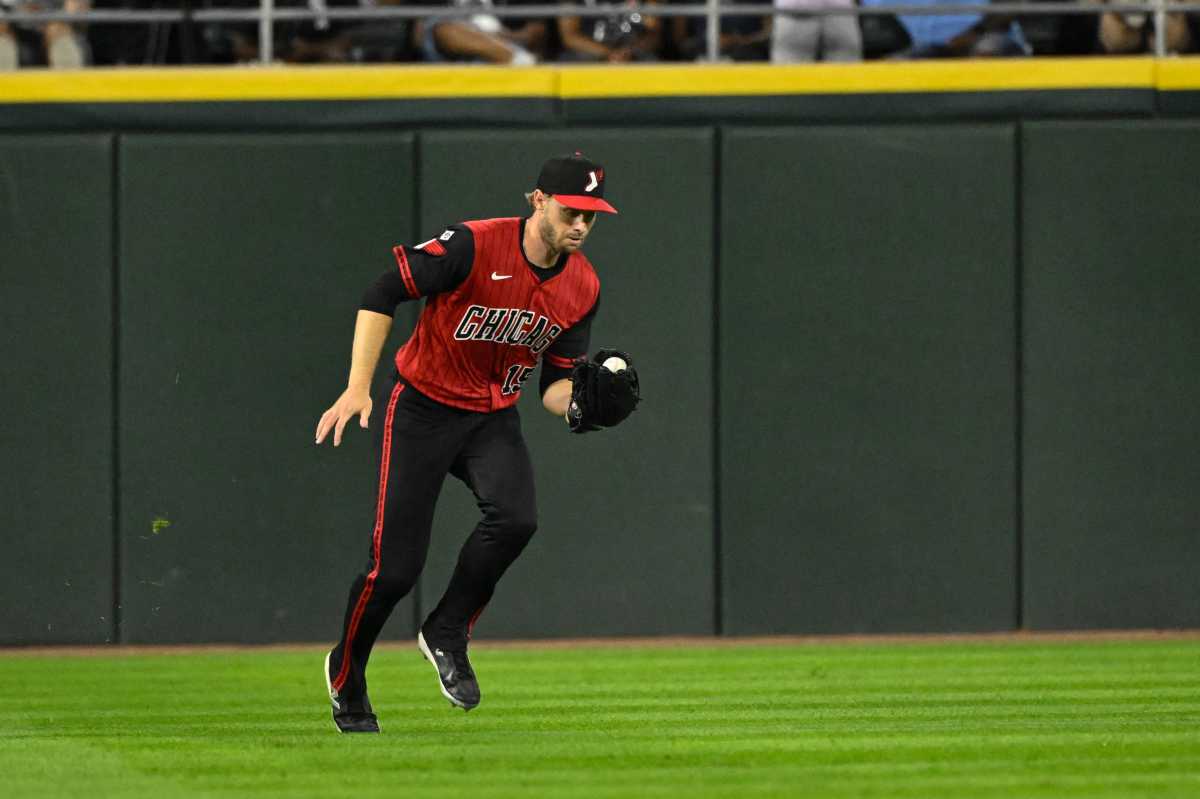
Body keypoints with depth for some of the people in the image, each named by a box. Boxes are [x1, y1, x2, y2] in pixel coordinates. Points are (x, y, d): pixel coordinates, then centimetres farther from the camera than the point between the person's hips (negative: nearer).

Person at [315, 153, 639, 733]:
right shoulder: (473, 247, -20)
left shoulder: (583, 288, -3)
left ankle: (447, 635, -3)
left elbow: (555, 383, 5)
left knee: (514, 518, -27)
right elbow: (382, 296, -17)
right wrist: (357, 388, -25)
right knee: (394, 568, -8)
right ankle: (346, 675, 21)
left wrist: (578, 404, -19)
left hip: (495, 418, 4)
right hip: (424, 408, -4)